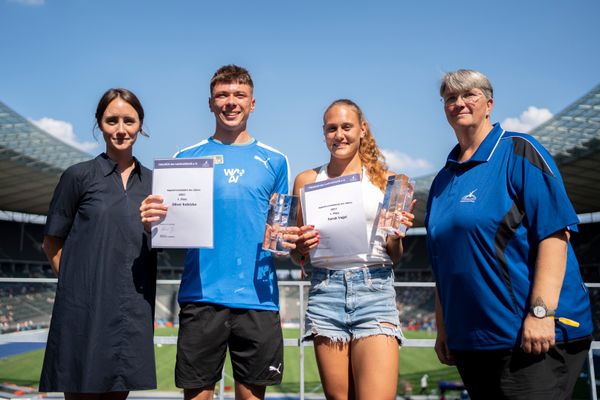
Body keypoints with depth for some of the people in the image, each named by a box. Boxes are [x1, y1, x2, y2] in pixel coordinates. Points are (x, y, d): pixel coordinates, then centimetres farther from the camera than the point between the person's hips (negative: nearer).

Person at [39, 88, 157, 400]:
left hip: (134, 311, 3)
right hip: (85, 308, -3)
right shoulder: (78, 176, 2)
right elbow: (52, 241, 4)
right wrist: (74, 283, -5)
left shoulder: (151, 181, 11)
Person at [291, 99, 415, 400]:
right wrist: (301, 248, -7)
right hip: (326, 290, 1)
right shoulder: (307, 180, 11)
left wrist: (396, 236, -9)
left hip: (374, 289, -1)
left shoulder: (383, 179, 9)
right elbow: (297, 257, 15)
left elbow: (395, 257, 11)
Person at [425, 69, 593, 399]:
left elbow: (554, 232, -13)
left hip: (532, 335, -6)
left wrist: (541, 311, -21)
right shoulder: (443, 180, 15)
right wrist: (443, 329, 16)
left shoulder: (518, 152, -3)